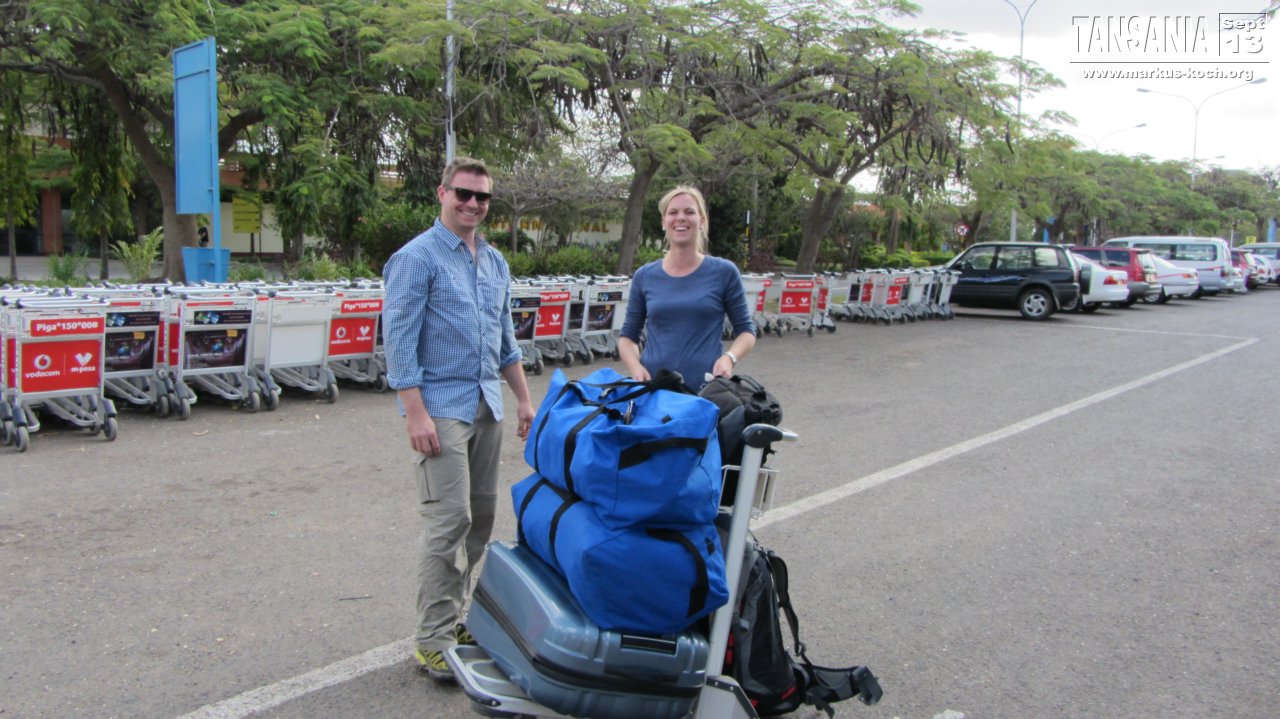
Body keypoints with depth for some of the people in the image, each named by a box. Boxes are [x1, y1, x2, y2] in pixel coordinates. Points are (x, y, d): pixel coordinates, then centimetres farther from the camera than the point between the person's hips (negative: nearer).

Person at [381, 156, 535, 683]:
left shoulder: (495, 262, 16)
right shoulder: (417, 257, -7)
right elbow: (398, 338, -12)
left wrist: (524, 398, 18)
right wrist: (416, 412, -19)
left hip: (487, 406, 8)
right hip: (441, 407, -7)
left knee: (481, 516, 10)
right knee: (449, 521, -10)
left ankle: (458, 615, 24)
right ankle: (434, 641, 0)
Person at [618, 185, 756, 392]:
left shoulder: (724, 272, -1)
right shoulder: (644, 276, 5)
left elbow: (746, 330, 5)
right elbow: (628, 335, 11)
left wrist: (729, 358, -15)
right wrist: (636, 368, -8)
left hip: (707, 390, -1)